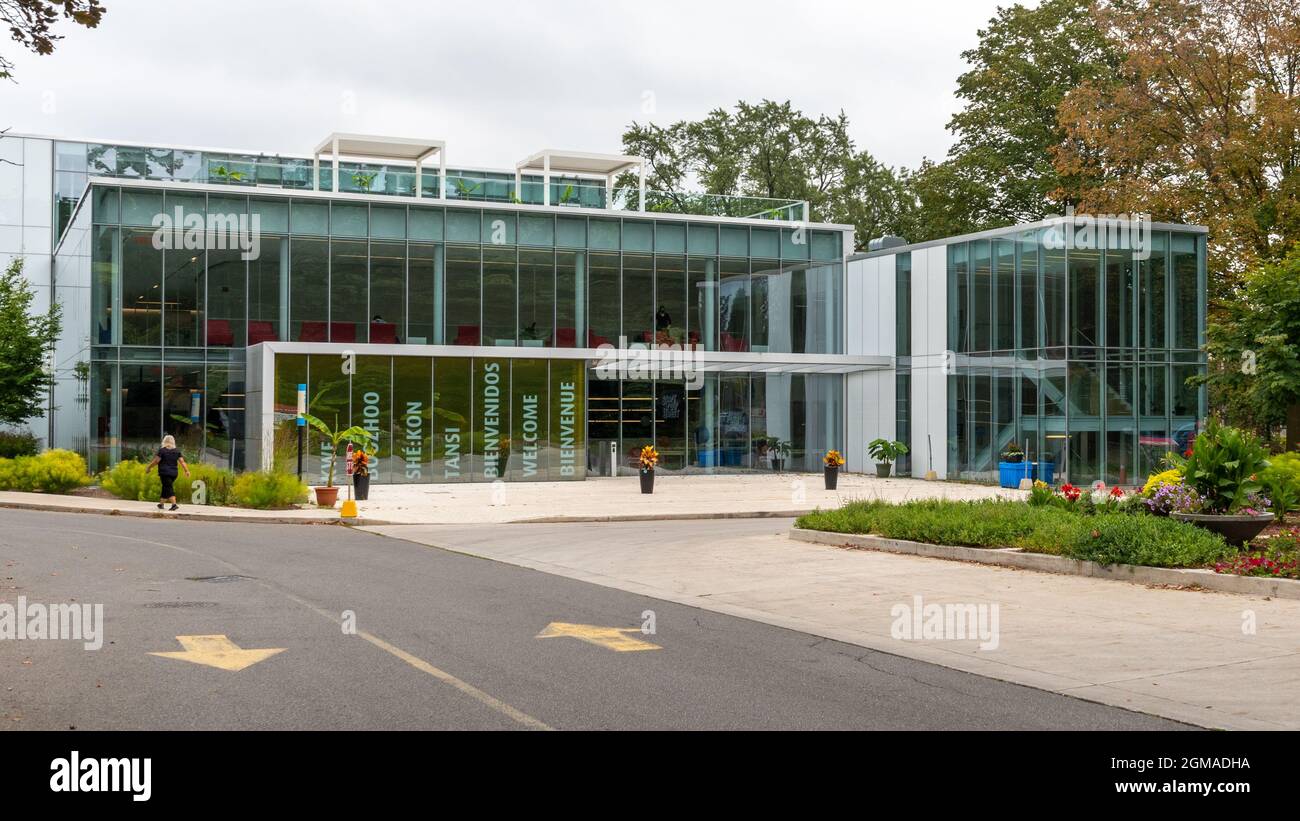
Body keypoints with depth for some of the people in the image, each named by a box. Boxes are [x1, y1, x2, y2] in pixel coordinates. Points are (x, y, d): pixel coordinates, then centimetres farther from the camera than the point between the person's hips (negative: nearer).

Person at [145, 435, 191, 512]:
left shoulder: (162, 450, -8)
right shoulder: (177, 451, 7)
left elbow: (156, 461, -10)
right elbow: (182, 461, 1)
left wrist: (148, 468, 2)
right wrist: (187, 471, 1)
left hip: (165, 473, -5)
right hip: (173, 473, 5)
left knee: (169, 489, -8)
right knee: (165, 488, 19)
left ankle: (174, 505, -22)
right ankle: (161, 503, 30)